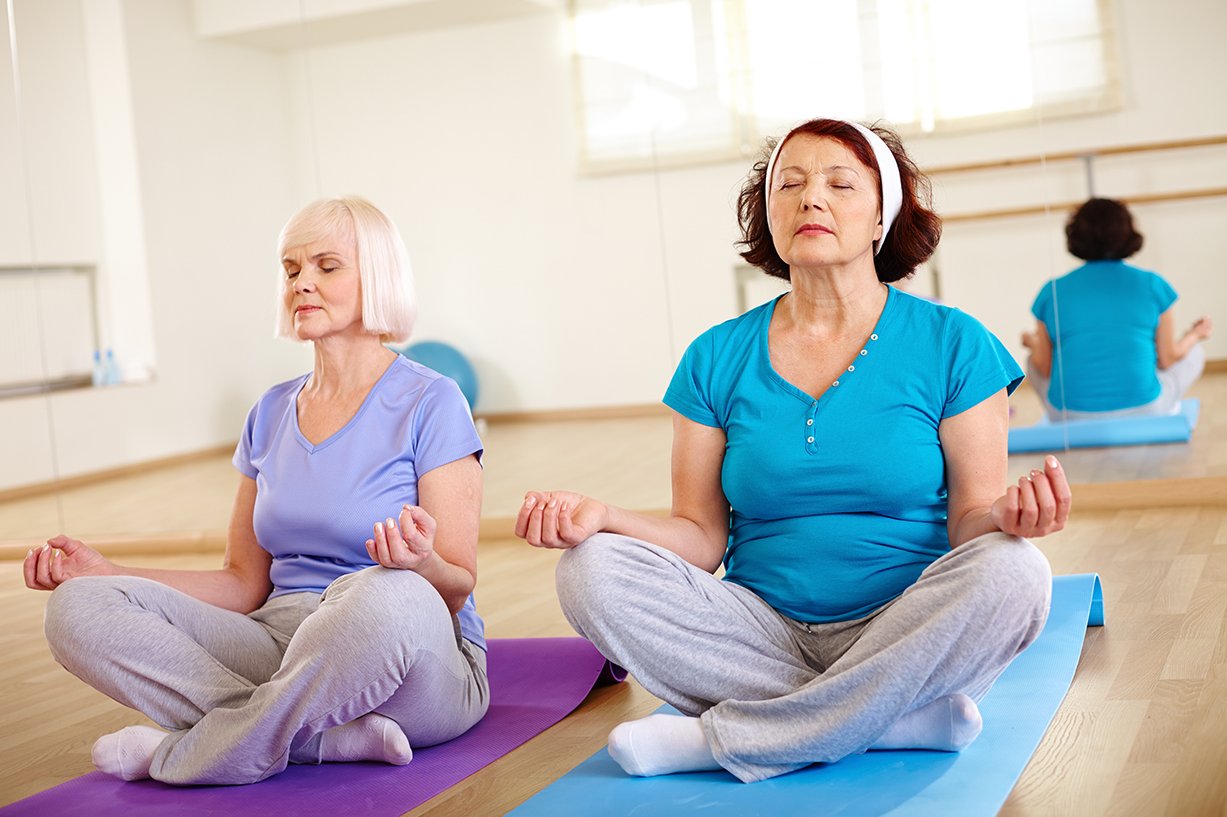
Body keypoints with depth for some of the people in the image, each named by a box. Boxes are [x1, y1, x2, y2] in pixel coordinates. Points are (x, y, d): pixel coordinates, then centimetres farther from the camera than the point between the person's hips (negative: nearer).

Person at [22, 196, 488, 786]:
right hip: (282, 646, 5)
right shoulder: (271, 415, 14)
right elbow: (245, 583, 14)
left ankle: (179, 757, -18)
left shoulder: (429, 404, -4)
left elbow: (457, 587, -8)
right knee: (79, 608, -14)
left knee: (385, 595, -42)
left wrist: (420, 564, -31)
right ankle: (328, 736, -23)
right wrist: (106, 574, 3)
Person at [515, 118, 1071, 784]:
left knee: (1010, 573, -32)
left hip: (905, 635, -1)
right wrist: (601, 518, -14)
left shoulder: (951, 345, 1)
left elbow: (969, 522, -2)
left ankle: (723, 740, -21)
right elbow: (701, 539, 4)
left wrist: (1005, 515, -26)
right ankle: (913, 717, -20)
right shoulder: (717, 358, 7)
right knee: (592, 573, -20)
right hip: (765, 637, 2)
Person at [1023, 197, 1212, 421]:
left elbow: (1044, 368, 2)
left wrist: (1032, 342, 25)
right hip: (1142, 414, 0)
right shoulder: (1152, 285, -1)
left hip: (1071, 418, 0)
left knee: (1033, 359, 29)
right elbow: (1168, 358, 3)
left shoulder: (1052, 292, 0)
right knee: (1194, 353, 25)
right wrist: (1194, 335, 25)